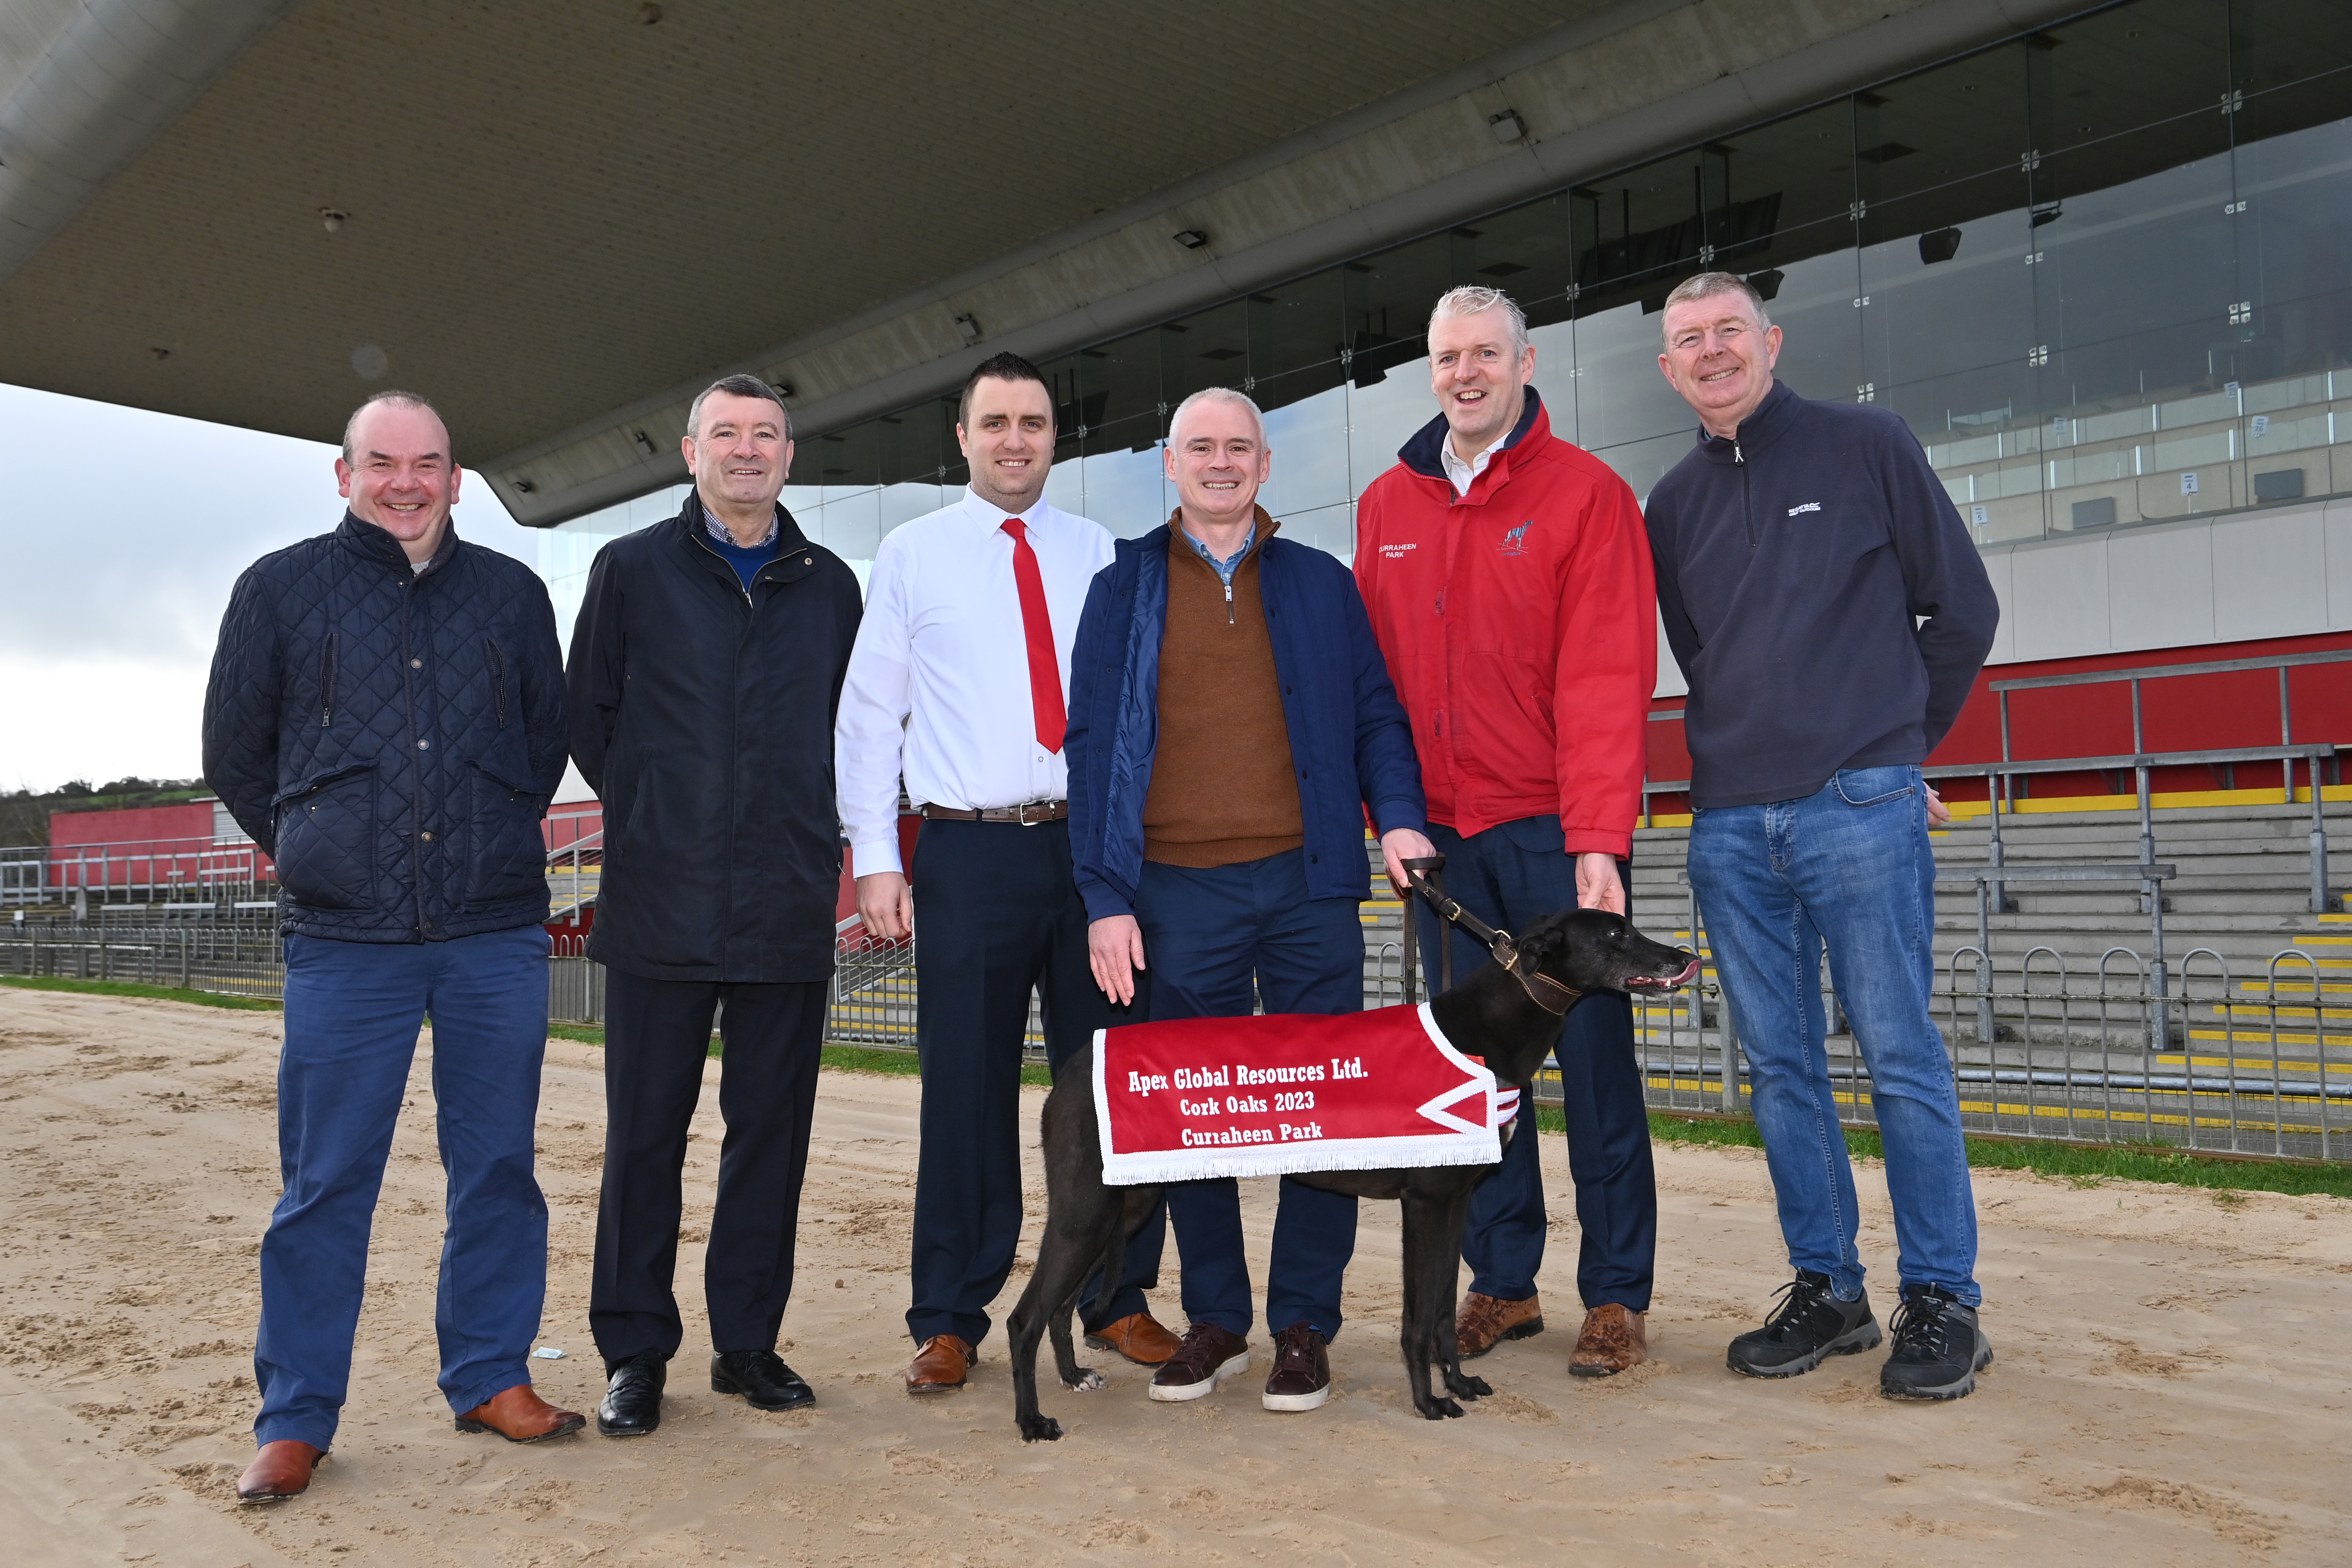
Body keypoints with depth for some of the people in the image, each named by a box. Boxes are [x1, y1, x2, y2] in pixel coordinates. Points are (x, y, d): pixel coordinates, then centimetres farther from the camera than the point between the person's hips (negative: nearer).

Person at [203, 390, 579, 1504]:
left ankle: (491, 1379, 22)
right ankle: (296, 1418, 16)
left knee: (497, 1166, 7)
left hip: (495, 935, 2)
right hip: (344, 941, -1)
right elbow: (234, 752, 14)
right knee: (325, 1180, 3)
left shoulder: (512, 595, 11)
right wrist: (313, 852, 14)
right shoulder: (281, 588, 7)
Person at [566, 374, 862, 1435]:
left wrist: (804, 830, 9)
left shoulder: (830, 586, 13)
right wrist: (651, 817, 6)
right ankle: (634, 1350, 16)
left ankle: (749, 1340, 19)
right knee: (645, 1129, 4)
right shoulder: (631, 570, 7)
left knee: (772, 1127, 7)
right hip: (662, 901, -2)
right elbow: (587, 717, 8)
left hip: (790, 906, 2)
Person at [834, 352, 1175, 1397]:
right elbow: (869, 712, 6)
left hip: (1093, 842, 2)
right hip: (969, 850, -1)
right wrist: (874, 857, -2)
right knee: (967, 1087, 3)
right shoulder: (911, 554, 8)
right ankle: (949, 1320, 16)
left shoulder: (1098, 556, 11)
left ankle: (1116, 1299, 21)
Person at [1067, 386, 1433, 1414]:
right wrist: (1106, 896, -3)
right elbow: (1093, 743, 5)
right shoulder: (1124, 589, 10)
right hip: (1179, 891, 0)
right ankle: (1214, 1319, 22)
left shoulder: (1321, 584, 13)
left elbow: (1376, 715, 12)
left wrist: (1400, 817, -7)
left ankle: (1303, 1327, 16)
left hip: (1308, 882, 0)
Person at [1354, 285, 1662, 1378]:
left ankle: (1617, 1297, 13)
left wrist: (1598, 836, -17)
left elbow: (1607, 674, -9)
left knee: (1593, 1056, 1)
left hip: (1555, 828, -4)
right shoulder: (1386, 506, 12)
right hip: (1441, 833, 4)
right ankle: (1502, 1283, 21)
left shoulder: (1585, 493, -2)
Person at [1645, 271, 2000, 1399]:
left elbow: (1962, 608, 8)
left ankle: (1941, 1299, 8)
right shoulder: (1673, 503, 15)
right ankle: (1826, 1287, 17)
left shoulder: (1867, 446, 4)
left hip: (1860, 810, -4)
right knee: (1779, 1064, 7)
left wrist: (1891, 745, 12)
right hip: (1730, 827, 4)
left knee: (1900, 1054, -3)